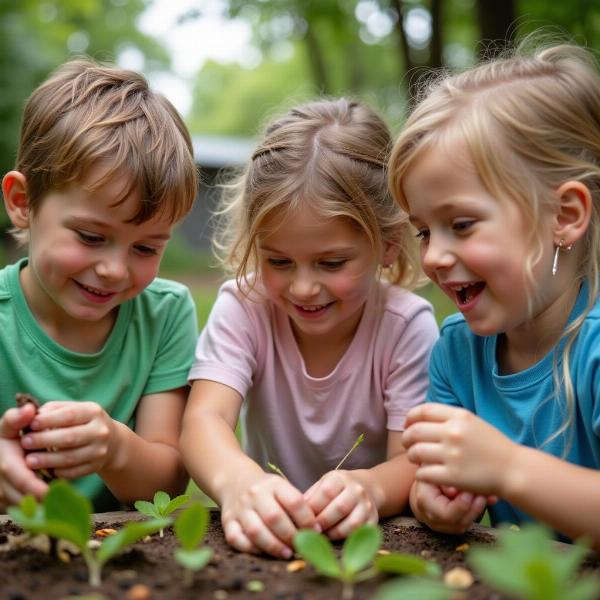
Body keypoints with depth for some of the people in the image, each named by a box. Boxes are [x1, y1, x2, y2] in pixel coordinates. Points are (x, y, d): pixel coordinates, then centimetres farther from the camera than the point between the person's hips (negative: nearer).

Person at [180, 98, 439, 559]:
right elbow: (205, 418, -24)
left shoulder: (407, 325, -13)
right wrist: (237, 478, -46)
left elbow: (414, 463, -18)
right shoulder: (243, 306, -11)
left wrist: (368, 487, -41)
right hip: (270, 538, 1)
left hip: (371, 539, 0)